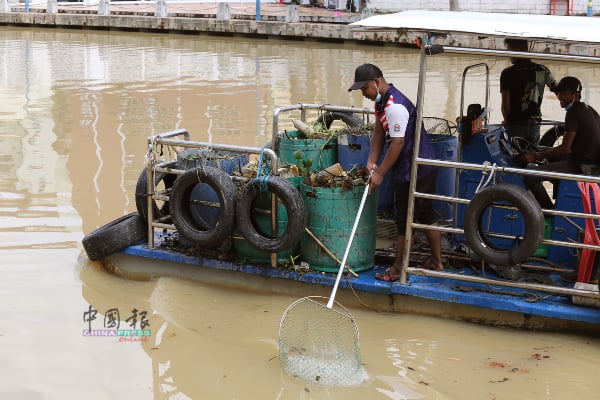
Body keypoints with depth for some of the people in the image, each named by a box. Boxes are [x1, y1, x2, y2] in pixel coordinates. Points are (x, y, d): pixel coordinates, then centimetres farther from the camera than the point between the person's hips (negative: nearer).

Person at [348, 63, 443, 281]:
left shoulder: (395, 106, -24)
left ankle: (398, 268, 10)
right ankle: (436, 261, 26)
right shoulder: (382, 101, 9)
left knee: (404, 218, 0)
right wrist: (371, 163, -1)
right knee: (425, 214, 16)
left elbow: (398, 143, -25)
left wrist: (380, 173, -20)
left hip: (415, 169, -10)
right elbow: (379, 134, 11)